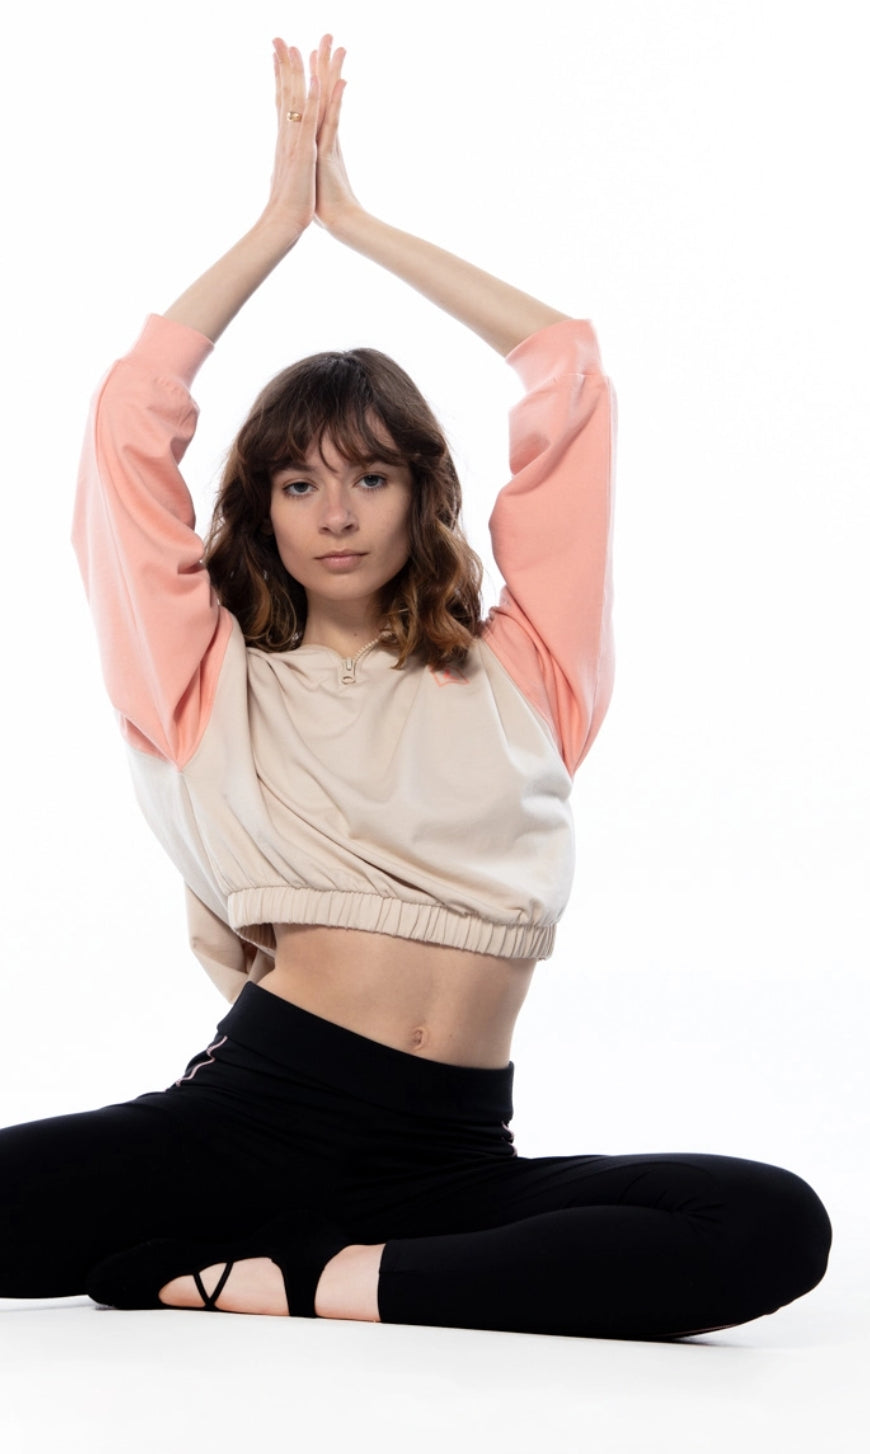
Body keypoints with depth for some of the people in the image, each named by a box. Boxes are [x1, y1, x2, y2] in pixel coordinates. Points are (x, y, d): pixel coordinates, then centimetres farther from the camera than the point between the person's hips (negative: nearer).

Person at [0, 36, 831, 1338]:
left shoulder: (515, 673, 17)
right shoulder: (219, 681, 16)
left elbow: (570, 371, 16)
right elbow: (133, 410, 11)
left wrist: (356, 218, 21)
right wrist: (280, 219, 19)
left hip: (454, 1152, 2)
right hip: (256, 1111, -1)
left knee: (776, 1230, -27)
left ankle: (307, 1281, -21)